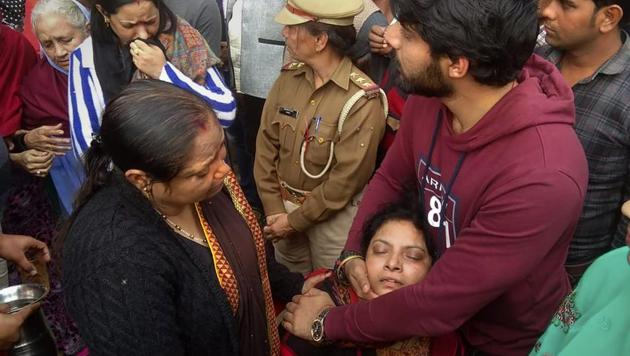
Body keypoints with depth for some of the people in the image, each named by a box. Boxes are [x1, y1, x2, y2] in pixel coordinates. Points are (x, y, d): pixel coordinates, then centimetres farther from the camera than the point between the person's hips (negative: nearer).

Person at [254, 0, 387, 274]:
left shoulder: (362, 100, -22)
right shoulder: (288, 77, -5)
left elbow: (347, 179, -20)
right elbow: (266, 145, -1)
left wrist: (295, 220, -13)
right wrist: (273, 210, -5)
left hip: (333, 214, -5)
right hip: (285, 204, 5)